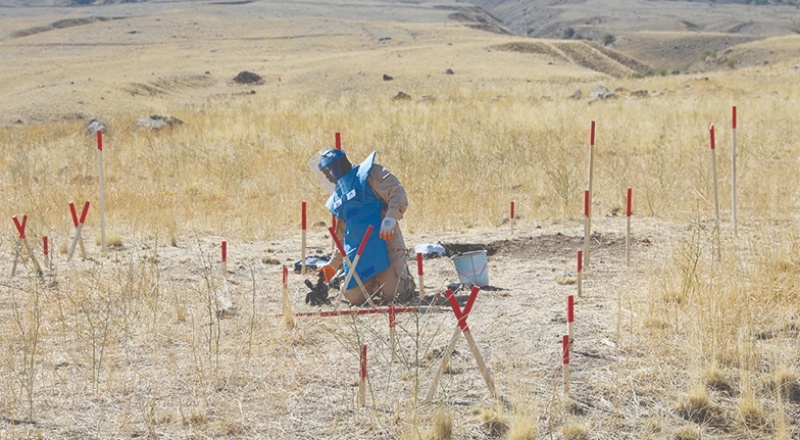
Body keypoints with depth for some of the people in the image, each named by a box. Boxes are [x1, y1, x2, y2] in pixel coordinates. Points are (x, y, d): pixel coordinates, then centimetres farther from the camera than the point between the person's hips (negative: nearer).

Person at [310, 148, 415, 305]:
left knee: (394, 295, -14)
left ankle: (405, 276, 19)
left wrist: (390, 218, -27)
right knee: (354, 298, -5)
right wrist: (333, 265, 20)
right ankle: (377, 283, 24)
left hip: (384, 245, -7)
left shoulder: (367, 173, 0)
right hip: (358, 255, 7)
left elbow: (398, 193, -12)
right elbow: (343, 237, 27)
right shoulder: (338, 197, 22)